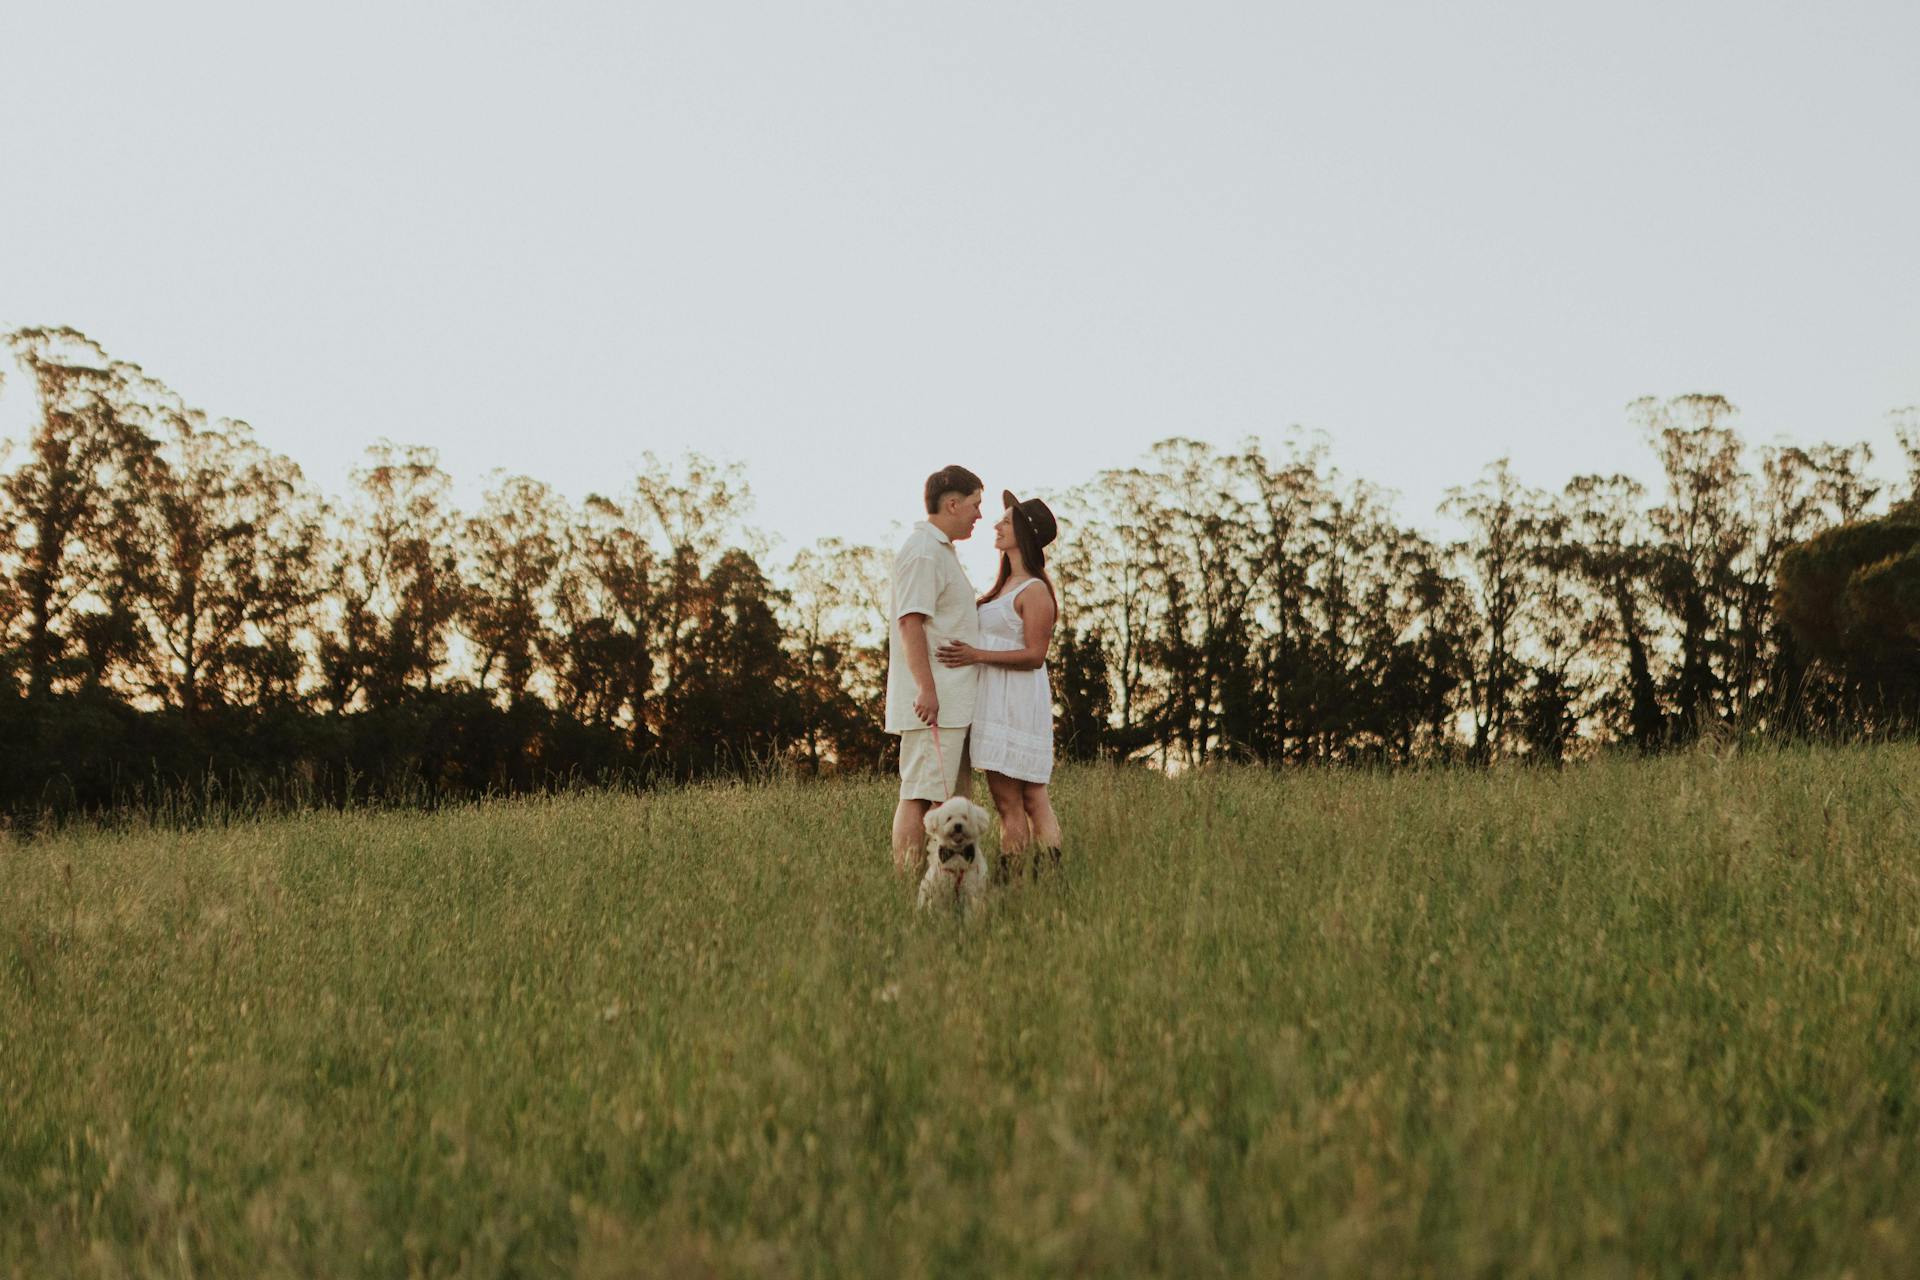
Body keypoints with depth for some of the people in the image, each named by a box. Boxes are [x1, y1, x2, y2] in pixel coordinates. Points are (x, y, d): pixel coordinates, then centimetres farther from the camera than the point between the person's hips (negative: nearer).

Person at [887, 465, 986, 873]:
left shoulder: (941, 550, 21)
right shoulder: (922, 552, -12)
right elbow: (911, 621, -21)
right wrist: (926, 688, -25)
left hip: (952, 701, 11)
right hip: (934, 701, -11)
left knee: (946, 795, 10)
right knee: (919, 796, -11)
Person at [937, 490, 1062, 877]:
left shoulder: (1034, 591, -12)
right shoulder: (1007, 585, 17)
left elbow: (1034, 655, -17)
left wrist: (977, 655, -23)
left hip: (1016, 704, -10)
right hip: (997, 701, 10)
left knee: (1008, 802, -9)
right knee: (1033, 800, 7)